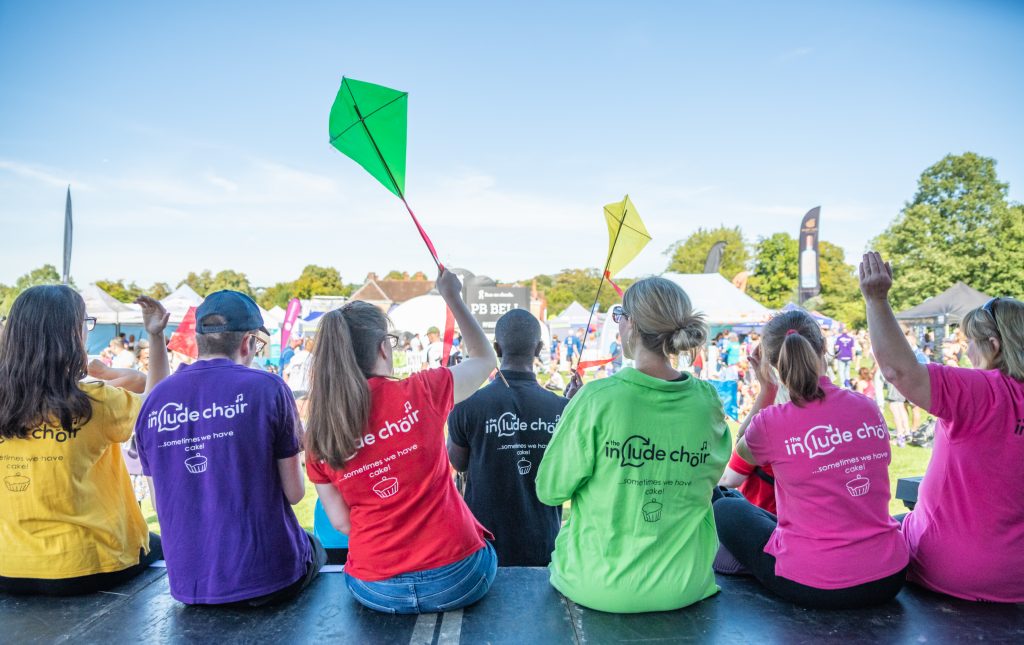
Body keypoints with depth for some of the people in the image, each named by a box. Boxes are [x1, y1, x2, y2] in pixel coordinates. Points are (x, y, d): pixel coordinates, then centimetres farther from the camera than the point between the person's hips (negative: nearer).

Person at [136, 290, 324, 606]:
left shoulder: (154, 400, -1)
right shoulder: (266, 388, -14)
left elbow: (162, 505, 7)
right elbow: (294, 492, -9)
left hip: (187, 586, 5)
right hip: (266, 579, -4)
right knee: (315, 548, 29)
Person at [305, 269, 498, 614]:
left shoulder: (318, 435, -6)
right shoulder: (420, 393, -15)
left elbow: (342, 522, 2)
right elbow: (485, 359, 4)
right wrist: (452, 296, 13)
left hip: (377, 591, 3)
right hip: (456, 580, -3)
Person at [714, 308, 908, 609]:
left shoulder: (771, 422, -17)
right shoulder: (868, 407, -3)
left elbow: (742, 450, 8)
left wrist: (766, 390, 5)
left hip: (812, 587, -6)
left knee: (725, 509, 17)